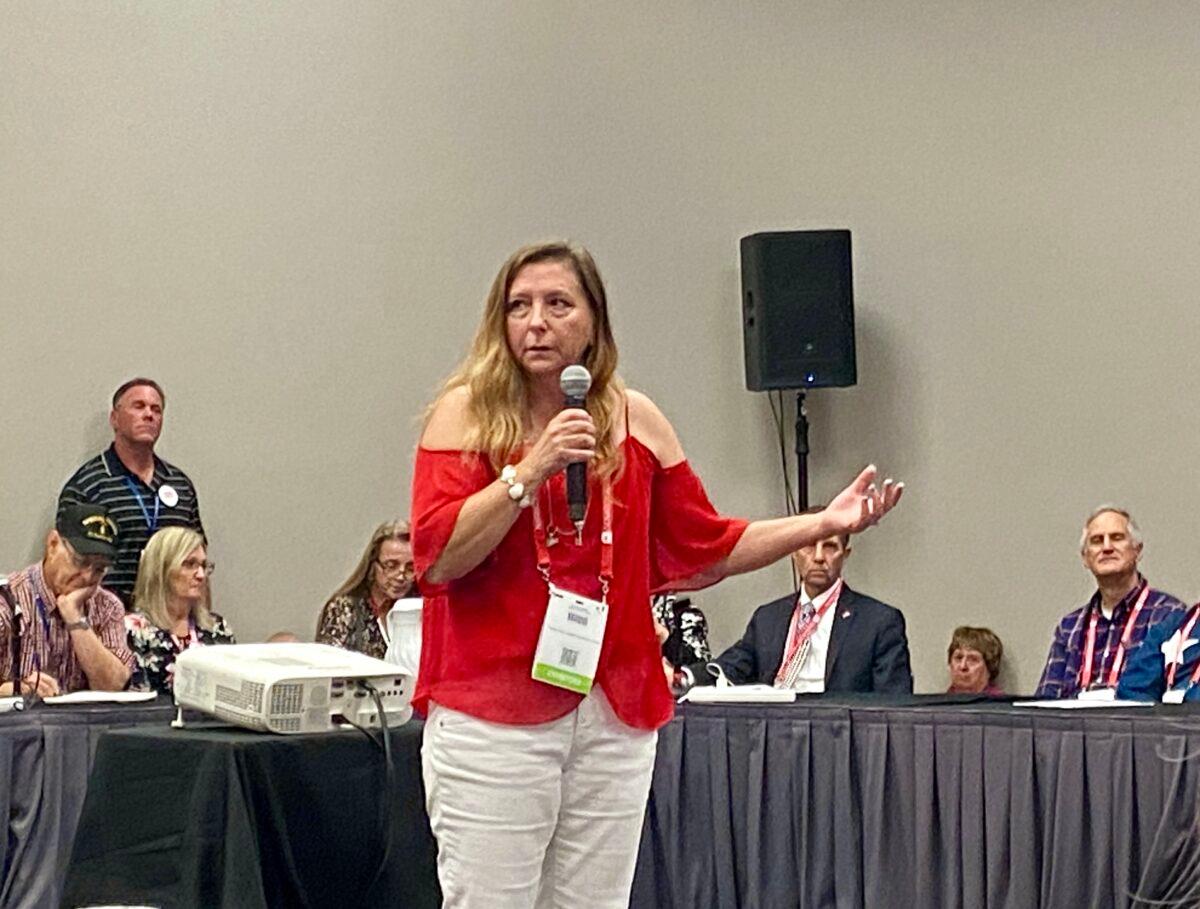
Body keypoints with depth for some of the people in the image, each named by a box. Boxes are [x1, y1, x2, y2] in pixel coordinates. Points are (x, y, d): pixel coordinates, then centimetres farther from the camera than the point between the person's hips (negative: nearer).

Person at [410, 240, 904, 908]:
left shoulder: (636, 420, 9)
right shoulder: (465, 413, 0)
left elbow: (704, 549, 17)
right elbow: (437, 558, -10)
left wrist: (824, 523, 10)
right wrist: (530, 471, -18)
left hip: (615, 715, 4)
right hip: (492, 708, -3)